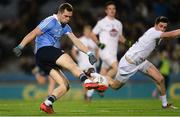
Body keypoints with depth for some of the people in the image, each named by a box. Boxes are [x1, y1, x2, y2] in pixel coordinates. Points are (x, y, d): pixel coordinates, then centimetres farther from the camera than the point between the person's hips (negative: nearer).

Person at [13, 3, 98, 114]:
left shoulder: (65, 27, 21)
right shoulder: (51, 21, -4)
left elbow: (76, 41, 15)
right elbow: (33, 34, -8)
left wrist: (89, 53, 3)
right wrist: (20, 47, -16)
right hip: (44, 50, -9)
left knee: (65, 85, -2)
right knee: (71, 63, -26)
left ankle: (47, 104, -10)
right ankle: (87, 81, -45)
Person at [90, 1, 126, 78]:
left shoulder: (118, 23, 13)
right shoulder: (102, 22, -3)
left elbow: (120, 37, 25)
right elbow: (93, 35, 3)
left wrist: (126, 42, 6)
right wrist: (99, 44, -10)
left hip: (113, 52, 6)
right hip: (105, 51, -6)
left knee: (103, 74, 5)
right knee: (117, 68, -22)